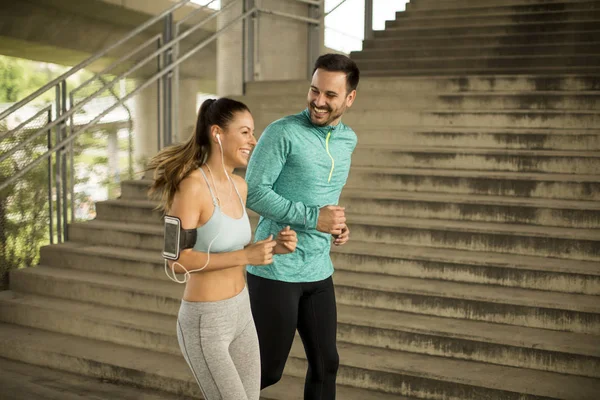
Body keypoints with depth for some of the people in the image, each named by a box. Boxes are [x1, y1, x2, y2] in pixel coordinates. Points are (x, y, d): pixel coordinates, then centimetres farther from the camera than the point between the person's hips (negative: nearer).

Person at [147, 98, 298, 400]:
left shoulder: (238, 185, 3)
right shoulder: (191, 186, -22)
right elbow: (178, 261, -23)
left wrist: (275, 247, -4)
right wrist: (247, 256, -25)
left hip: (240, 314, 8)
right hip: (204, 323, -8)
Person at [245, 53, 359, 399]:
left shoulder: (349, 140, 8)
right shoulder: (283, 133, -13)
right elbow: (253, 191, -16)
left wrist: (337, 222, 2)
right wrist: (313, 218, -20)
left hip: (319, 272, 6)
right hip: (275, 270, -6)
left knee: (326, 364, 12)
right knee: (268, 369, 4)